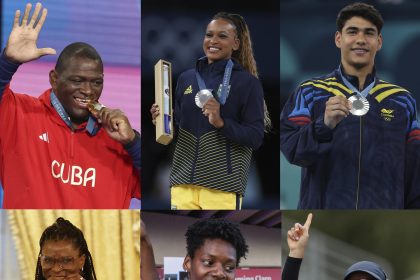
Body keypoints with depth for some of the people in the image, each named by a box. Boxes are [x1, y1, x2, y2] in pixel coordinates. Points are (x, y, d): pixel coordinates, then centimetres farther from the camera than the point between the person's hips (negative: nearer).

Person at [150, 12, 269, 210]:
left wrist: (221, 122, -21)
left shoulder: (247, 82, -1)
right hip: (183, 180, 4)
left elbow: (256, 137, -6)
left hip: (223, 185, -4)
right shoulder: (187, 78, 13)